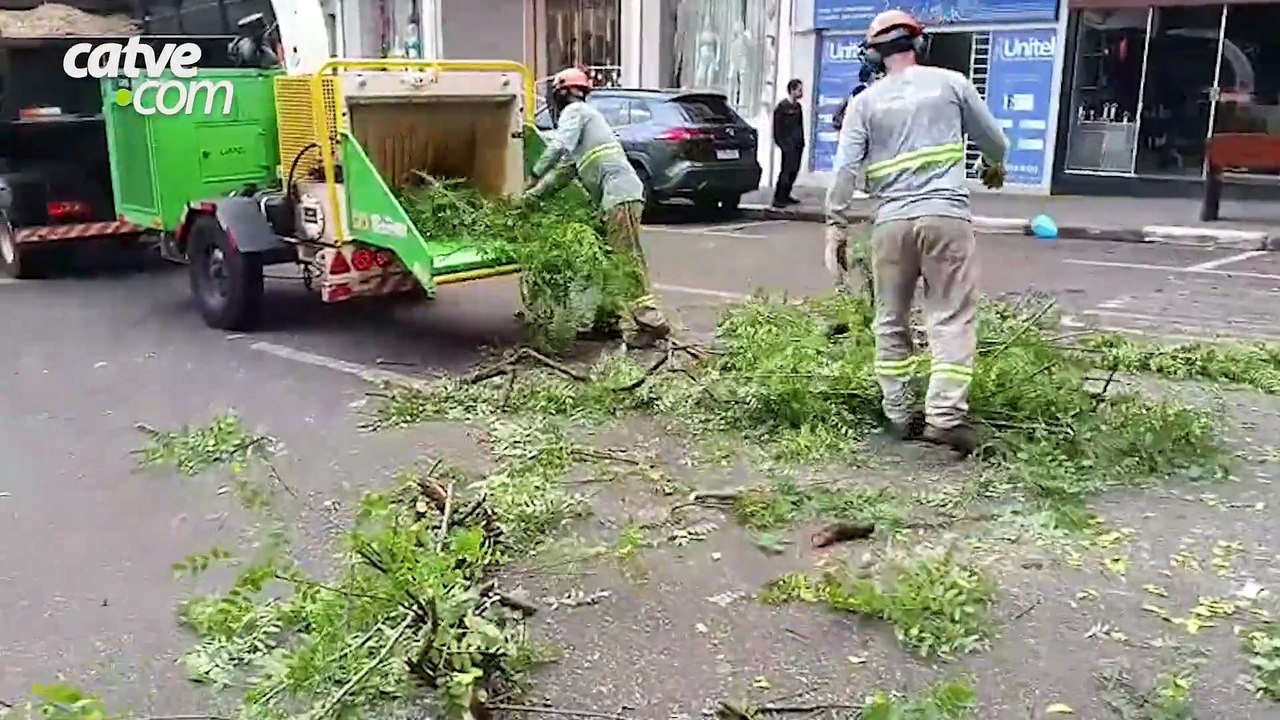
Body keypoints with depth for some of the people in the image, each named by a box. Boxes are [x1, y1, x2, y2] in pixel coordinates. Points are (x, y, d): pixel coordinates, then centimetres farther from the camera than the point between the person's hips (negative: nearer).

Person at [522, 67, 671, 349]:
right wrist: (535, 193, 20)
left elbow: (558, 147, -16)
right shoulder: (584, 115, 32)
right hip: (615, 197, 10)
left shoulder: (574, 111, 3)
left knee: (627, 258, -14)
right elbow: (565, 170, 27)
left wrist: (533, 178, -7)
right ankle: (608, 319, 17)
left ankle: (650, 322, -17)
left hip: (619, 193, -10)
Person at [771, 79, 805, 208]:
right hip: (788, 145, -8)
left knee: (794, 171, 9)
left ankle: (785, 195, 19)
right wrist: (782, 144, -13)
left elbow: (800, 126, 17)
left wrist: (801, 142, 10)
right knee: (786, 171, -10)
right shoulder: (783, 106, -8)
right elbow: (777, 127, -10)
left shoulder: (798, 106, 14)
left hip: (798, 145, 8)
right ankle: (778, 198, -8)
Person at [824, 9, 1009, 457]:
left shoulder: (865, 102, 8)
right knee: (953, 318, -1)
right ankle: (945, 415, -11)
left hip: (892, 220, 1)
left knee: (891, 321, 12)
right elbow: (993, 138, 19)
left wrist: (836, 223, 5)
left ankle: (898, 415, 15)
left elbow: (846, 168, -1)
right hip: (946, 214, -1)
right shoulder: (951, 83, 8)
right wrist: (995, 166, 39)